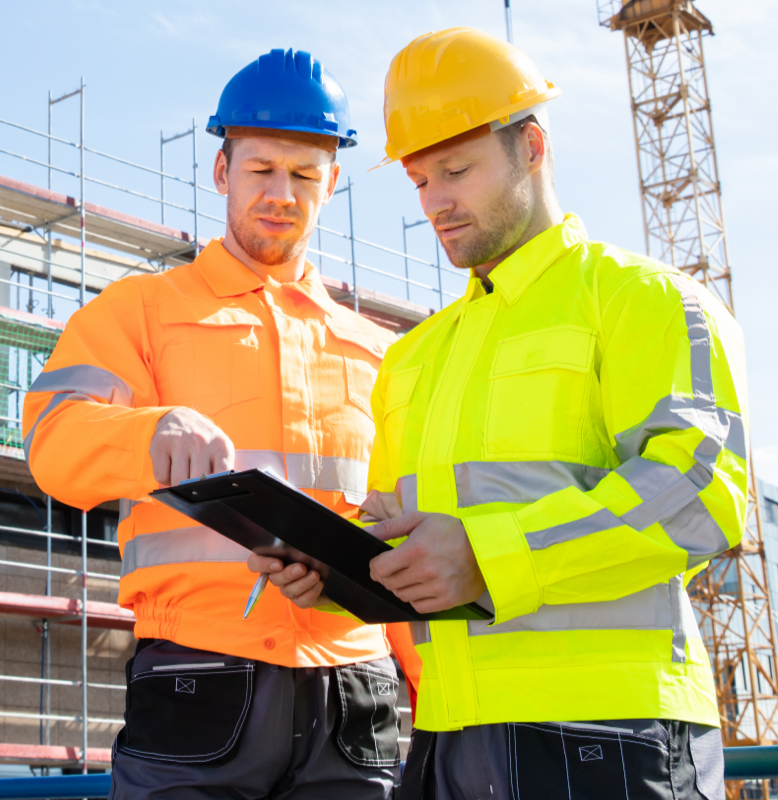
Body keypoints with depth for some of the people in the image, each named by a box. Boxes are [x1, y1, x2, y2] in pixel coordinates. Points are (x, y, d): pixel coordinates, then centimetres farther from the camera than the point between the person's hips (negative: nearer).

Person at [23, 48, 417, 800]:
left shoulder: (372, 351, 22)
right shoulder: (143, 307, 12)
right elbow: (57, 439, -7)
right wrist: (157, 432, -29)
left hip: (352, 698, 3)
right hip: (200, 682, -3)